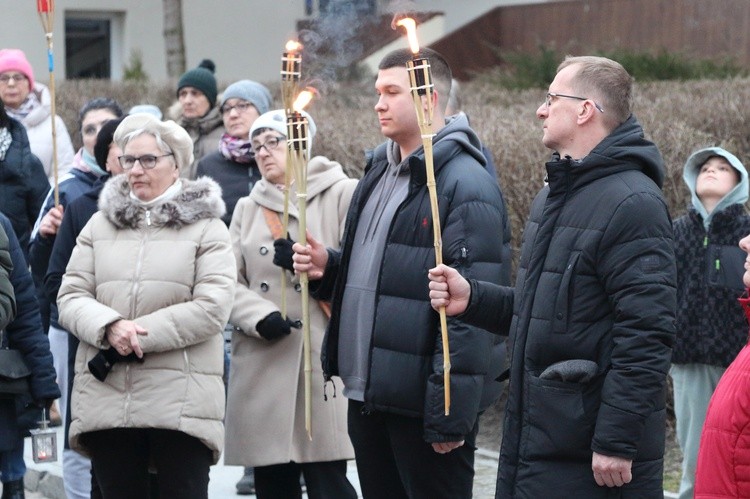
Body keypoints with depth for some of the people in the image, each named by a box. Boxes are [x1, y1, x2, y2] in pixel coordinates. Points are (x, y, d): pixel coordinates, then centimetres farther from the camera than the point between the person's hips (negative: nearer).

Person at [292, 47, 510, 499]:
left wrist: (451, 415, -22)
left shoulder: (466, 184, -15)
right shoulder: (379, 171, 14)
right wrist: (327, 266, 3)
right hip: (368, 394, 9)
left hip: (422, 403, -9)